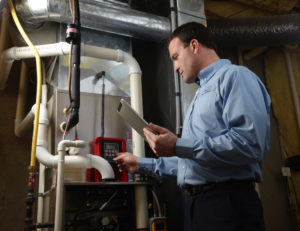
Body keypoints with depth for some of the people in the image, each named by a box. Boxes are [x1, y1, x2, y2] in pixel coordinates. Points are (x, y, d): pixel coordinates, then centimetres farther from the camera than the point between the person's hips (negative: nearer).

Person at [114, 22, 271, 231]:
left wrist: (178, 147, -20)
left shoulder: (235, 76, -7)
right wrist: (141, 164, 27)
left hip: (228, 204, -9)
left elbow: (249, 142, -24)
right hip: (195, 204, 9)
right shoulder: (202, 93, 22)